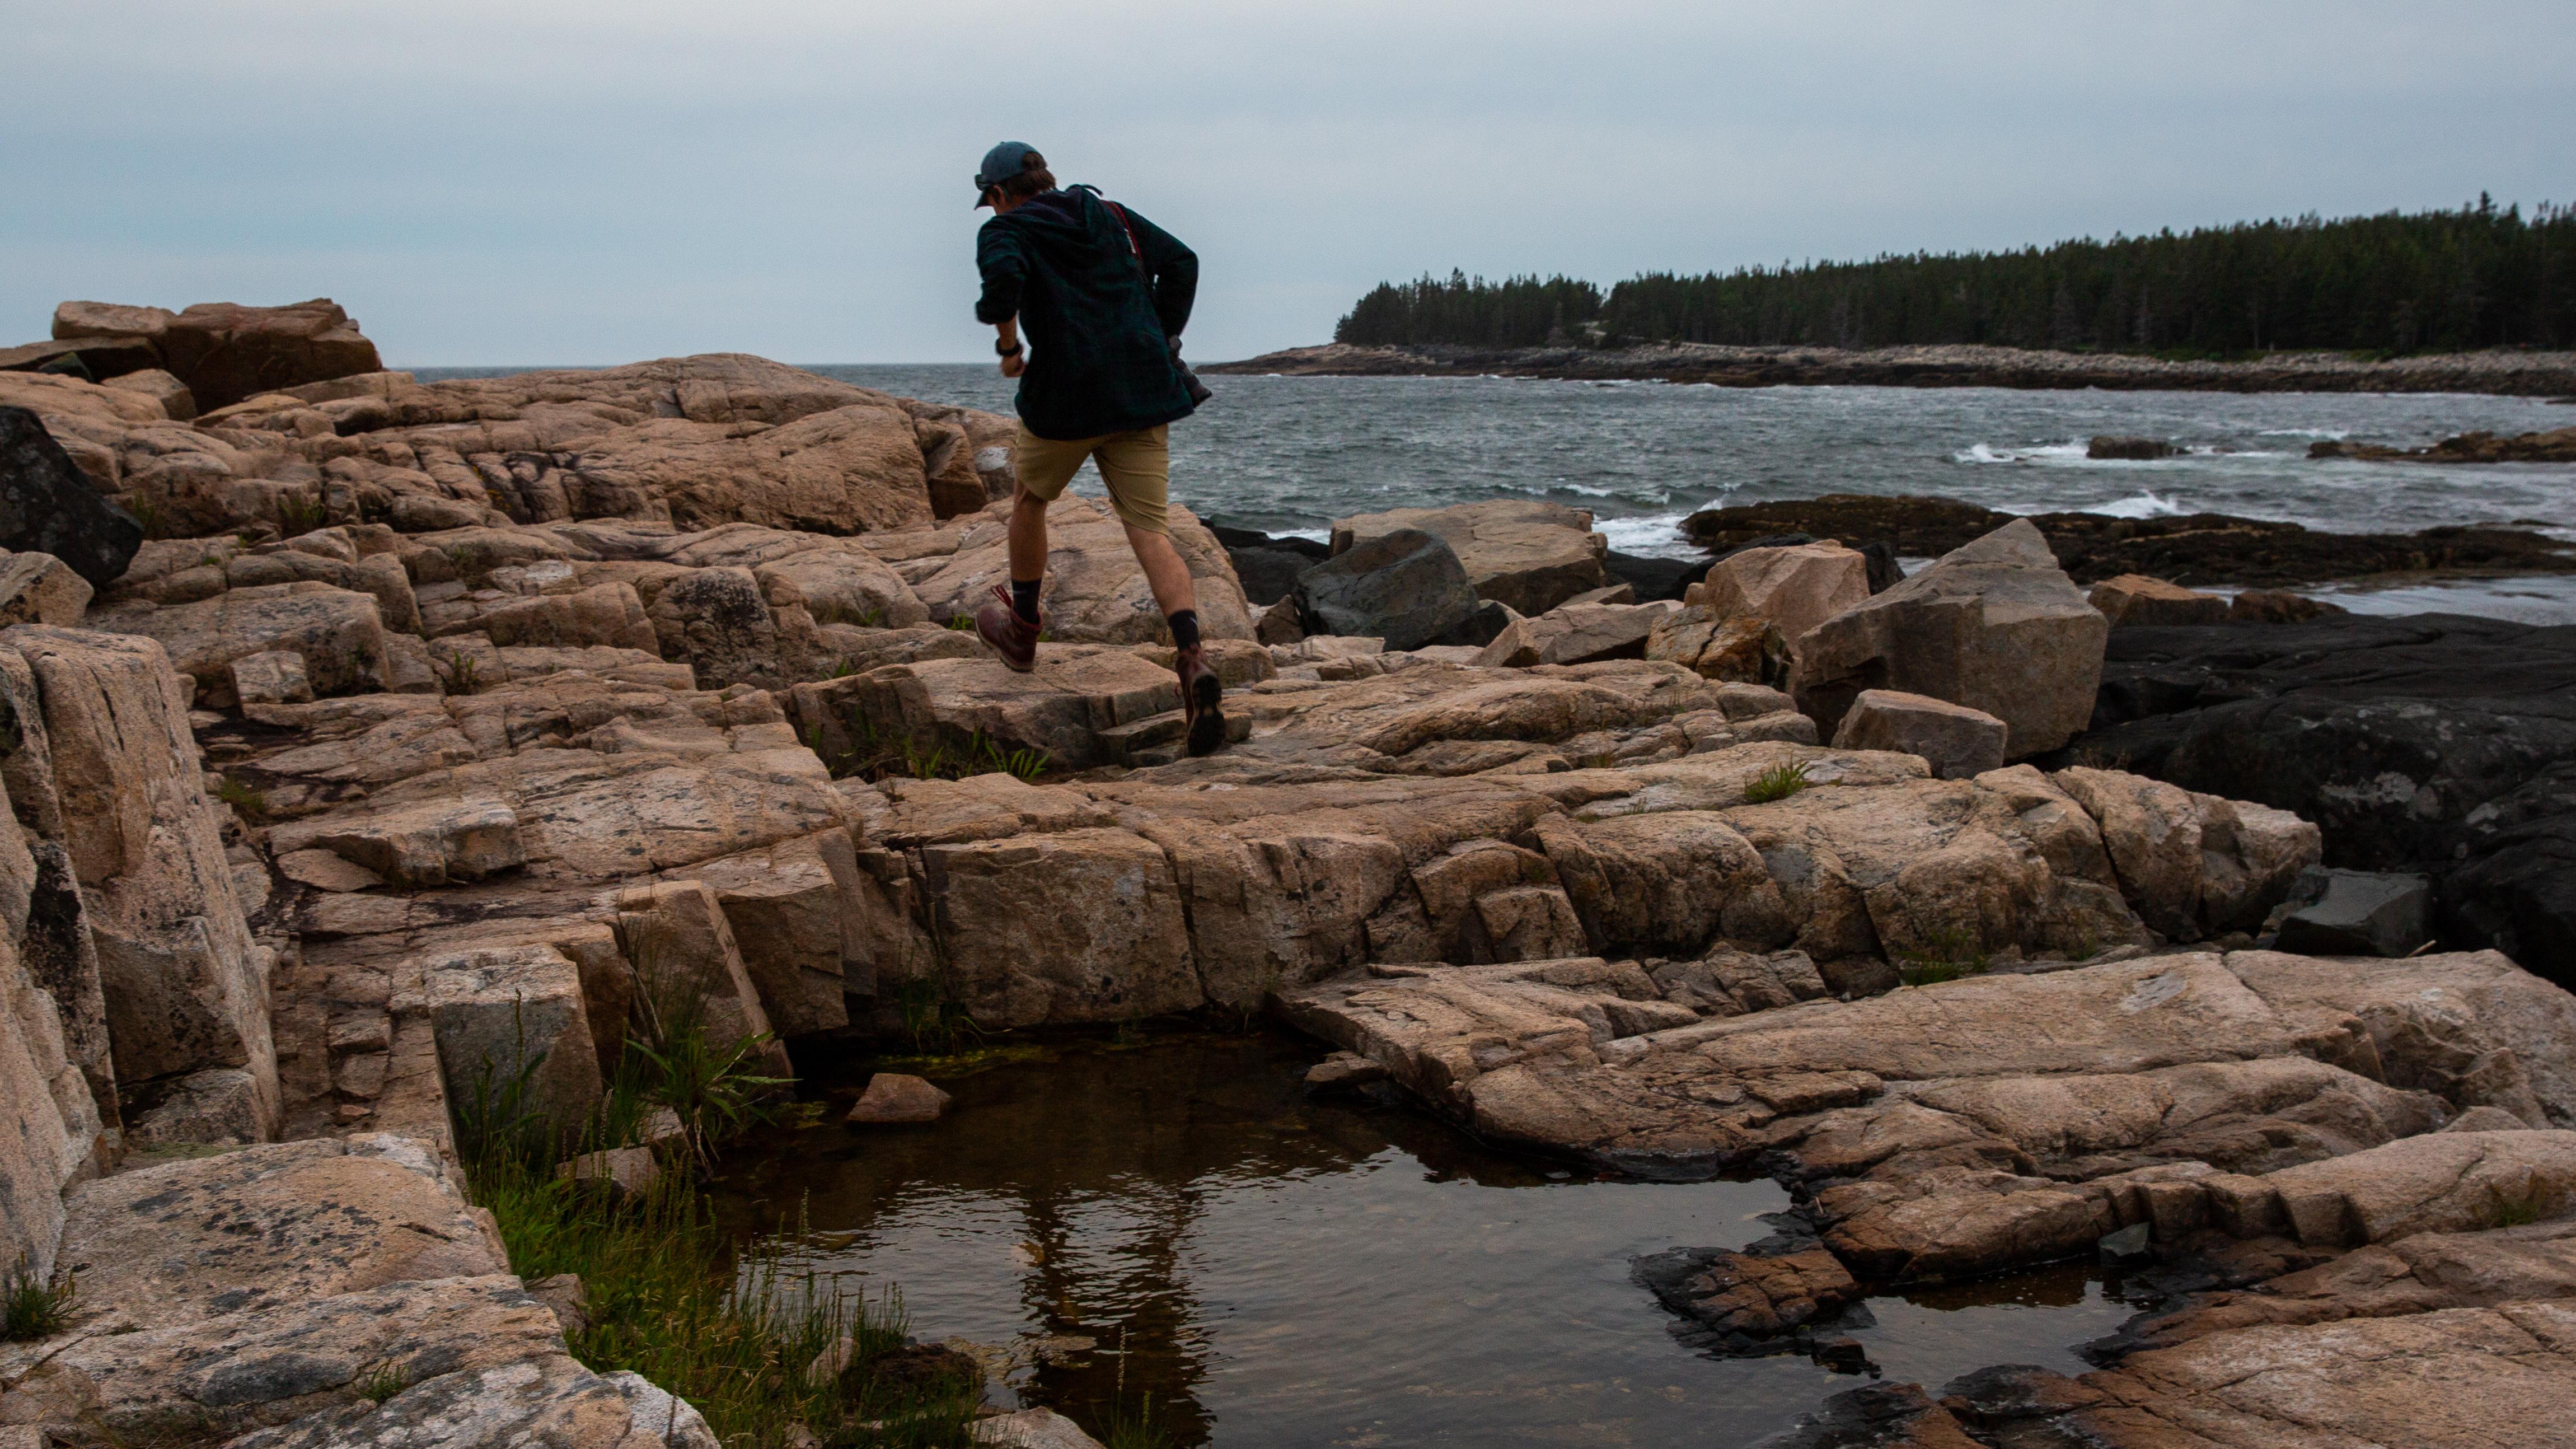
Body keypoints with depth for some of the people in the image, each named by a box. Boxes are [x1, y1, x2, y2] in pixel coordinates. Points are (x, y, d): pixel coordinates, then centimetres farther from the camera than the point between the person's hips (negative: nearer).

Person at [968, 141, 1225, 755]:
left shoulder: (1006, 229, 3)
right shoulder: (1113, 215, 18)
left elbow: (1003, 275, -20)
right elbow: (1181, 261, 11)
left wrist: (1008, 344, -6)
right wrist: (1163, 341, 16)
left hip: (1066, 395, -4)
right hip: (1146, 393, 4)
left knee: (1030, 501, 24)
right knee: (1150, 532, -2)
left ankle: (1022, 630, 40)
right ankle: (1192, 655, -24)